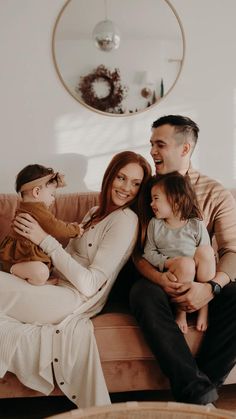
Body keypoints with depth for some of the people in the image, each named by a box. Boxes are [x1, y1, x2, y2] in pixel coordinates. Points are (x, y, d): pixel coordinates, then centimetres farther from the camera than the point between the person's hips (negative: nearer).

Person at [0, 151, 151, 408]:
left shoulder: (126, 220, -12)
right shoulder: (97, 212, 15)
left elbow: (89, 284, -18)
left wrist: (44, 240, -18)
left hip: (77, 301, -8)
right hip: (60, 287, 8)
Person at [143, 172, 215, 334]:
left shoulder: (196, 225, -1)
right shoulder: (154, 224, 5)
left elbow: (207, 256, -1)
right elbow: (149, 252, 4)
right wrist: (167, 263, -15)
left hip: (198, 276, 0)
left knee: (205, 250, -27)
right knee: (185, 263, -32)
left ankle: (204, 307, -19)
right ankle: (181, 311, -13)